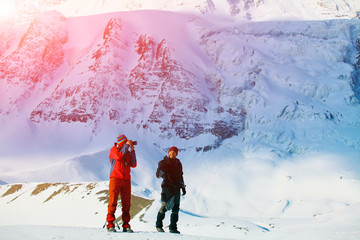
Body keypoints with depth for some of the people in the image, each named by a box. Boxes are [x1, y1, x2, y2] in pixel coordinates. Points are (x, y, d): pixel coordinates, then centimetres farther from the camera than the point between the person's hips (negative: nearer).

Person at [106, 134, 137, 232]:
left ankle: (126, 225, 5)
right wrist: (127, 146, -11)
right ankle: (110, 224, -5)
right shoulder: (114, 149, 4)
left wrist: (132, 151, 0)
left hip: (126, 180, 5)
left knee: (126, 204, 2)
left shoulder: (128, 152, 17)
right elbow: (119, 156, -18)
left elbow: (133, 164, 5)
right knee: (113, 202, -8)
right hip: (115, 178, -5)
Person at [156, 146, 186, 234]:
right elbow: (158, 174, -5)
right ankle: (159, 225, 3)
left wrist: (183, 187, 21)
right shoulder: (163, 162, 4)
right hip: (167, 186, -4)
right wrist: (161, 173, -28)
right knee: (165, 206, -14)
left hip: (176, 187, 4)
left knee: (176, 207, -2)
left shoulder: (178, 163, 16)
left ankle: (173, 227, 3)